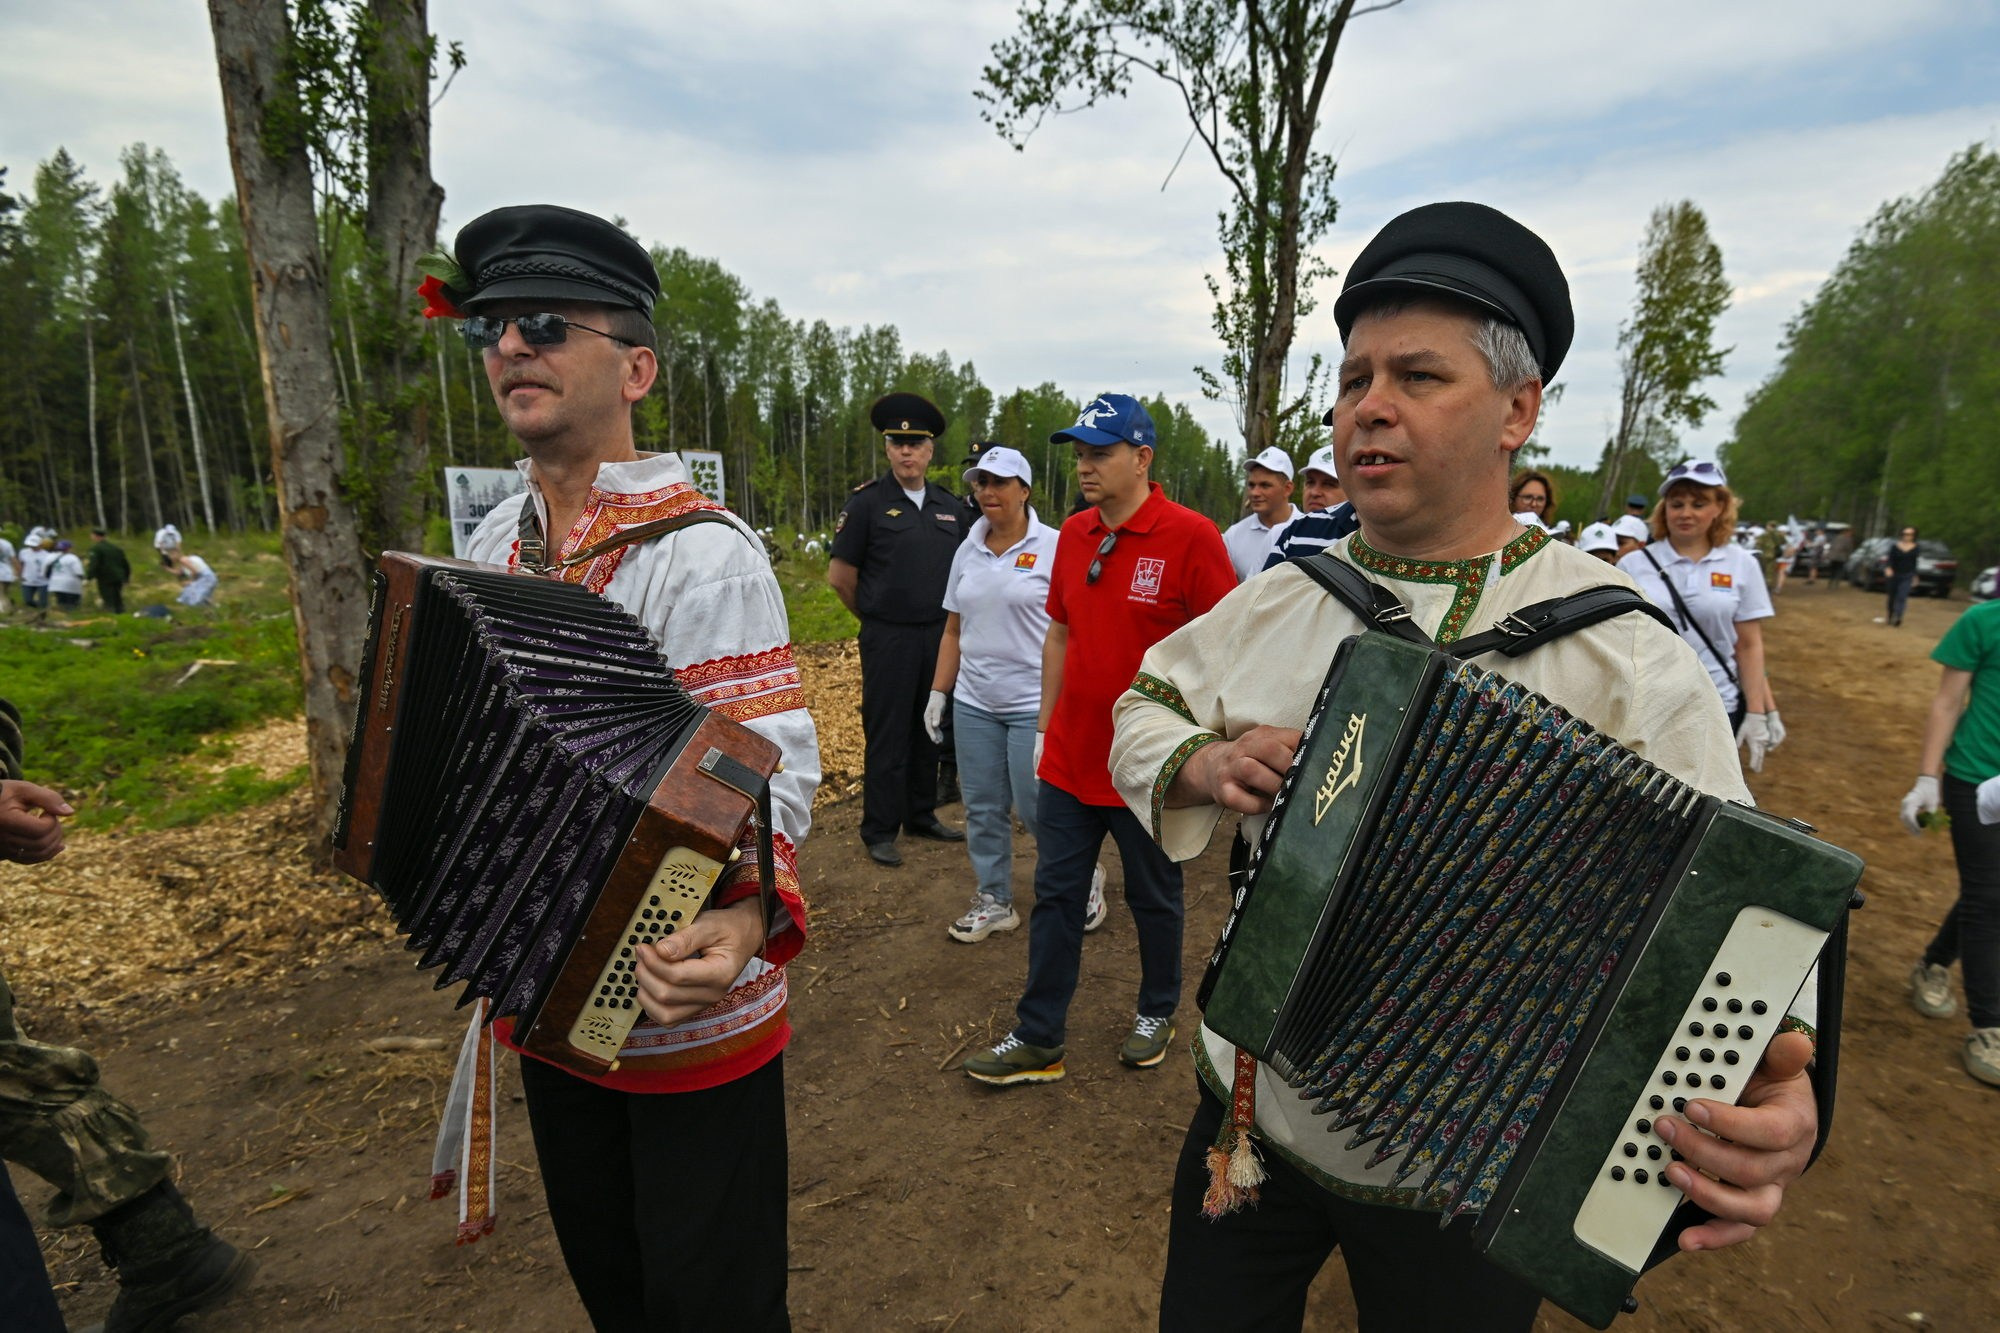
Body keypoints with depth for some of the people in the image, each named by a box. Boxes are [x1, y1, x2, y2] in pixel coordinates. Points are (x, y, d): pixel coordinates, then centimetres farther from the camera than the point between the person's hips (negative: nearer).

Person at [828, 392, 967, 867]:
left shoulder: (950, 507, 7)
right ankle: (879, 831, 13)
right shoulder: (867, 502, -7)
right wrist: (875, 617, 6)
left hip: (939, 635, 5)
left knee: (929, 729, 14)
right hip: (888, 640, -5)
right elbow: (840, 576, -4)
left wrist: (941, 619, 12)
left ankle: (922, 815, 29)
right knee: (887, 734, 1)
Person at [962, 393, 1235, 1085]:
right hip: (1069, 759, 5)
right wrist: (1045, 727, 12)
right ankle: (1038, 1039, 25)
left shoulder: (1190, 537, -15)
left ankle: (1157, 1012, 40)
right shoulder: (1072, 534, 4)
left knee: (1154, 899, 16)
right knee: (1055, 897, 12)